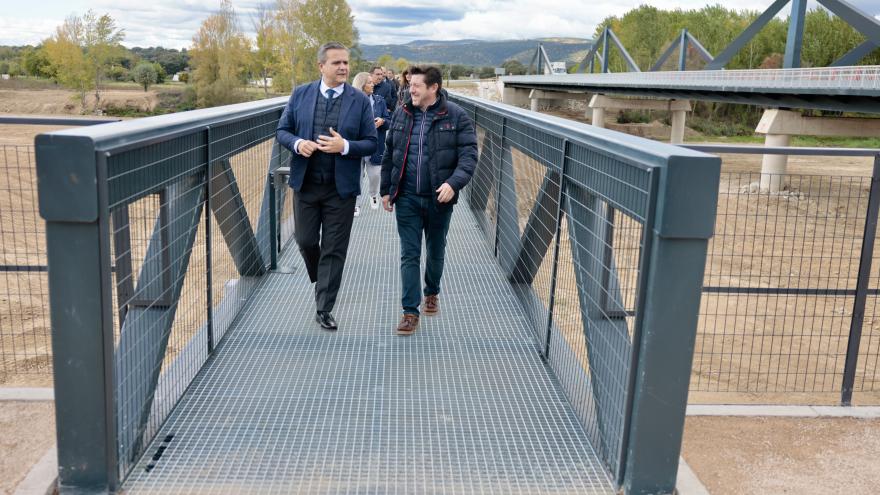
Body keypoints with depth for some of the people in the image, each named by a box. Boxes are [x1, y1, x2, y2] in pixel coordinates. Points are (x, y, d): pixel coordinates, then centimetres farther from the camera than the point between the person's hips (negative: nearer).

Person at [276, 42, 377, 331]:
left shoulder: (360, 101, -2)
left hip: (341, 187, -1)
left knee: (334, 249, 3)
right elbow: (282, 130, 7)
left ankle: (324, 309, 14)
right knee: (305, 240, 11)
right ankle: (320, 279, 43)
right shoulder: (300, 94, 3)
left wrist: (344, 146, -20)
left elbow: (371, 143, -2)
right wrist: (297, 143, -15)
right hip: (306, 184, 2)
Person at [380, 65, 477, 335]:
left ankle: (432, 293, 41)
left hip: (439, 199, -1)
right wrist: (386, 190, 10)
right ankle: (410, 312, 4)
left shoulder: (456, 117, -6)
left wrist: (454, 183, -26)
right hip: (407, 198, 2)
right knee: (409, 255, 0)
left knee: (436, 252, 16)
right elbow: (389, 154, 11)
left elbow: (468, 155, -10)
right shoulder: (401, 115, 4)